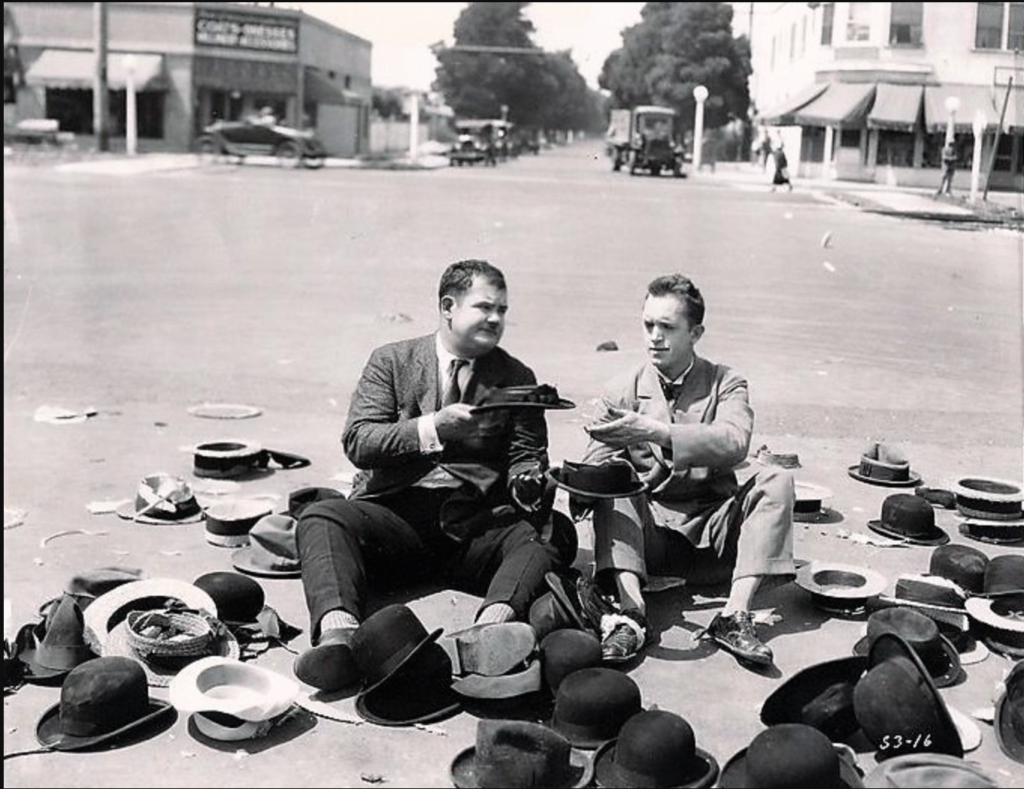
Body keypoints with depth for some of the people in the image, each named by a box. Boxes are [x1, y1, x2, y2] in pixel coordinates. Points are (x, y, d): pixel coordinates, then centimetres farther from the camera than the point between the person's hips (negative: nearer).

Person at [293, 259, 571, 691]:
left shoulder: (516, 378, 16)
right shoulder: (391, 361, 12)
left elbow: (525, 458, 10)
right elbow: (357, 442, 0)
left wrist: (530, 483, -14)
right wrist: (431, 428, -13)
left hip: (476, 524, 1)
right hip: (396, 513, 0)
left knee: (556, 532, -28)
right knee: (321, 518, -28)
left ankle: (494, 623, -53)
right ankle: (338, 634, -47)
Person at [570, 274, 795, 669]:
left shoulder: (725, 383, 3)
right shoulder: (624, 389, 5)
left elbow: (735, 442, -20)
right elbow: (595, 462, -5)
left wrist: (656, 432, -33)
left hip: (713, 529, 0)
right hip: (649, 527, 0)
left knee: (777, 479, -22)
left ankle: (735, 614, -30)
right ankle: (630, 612, -40)